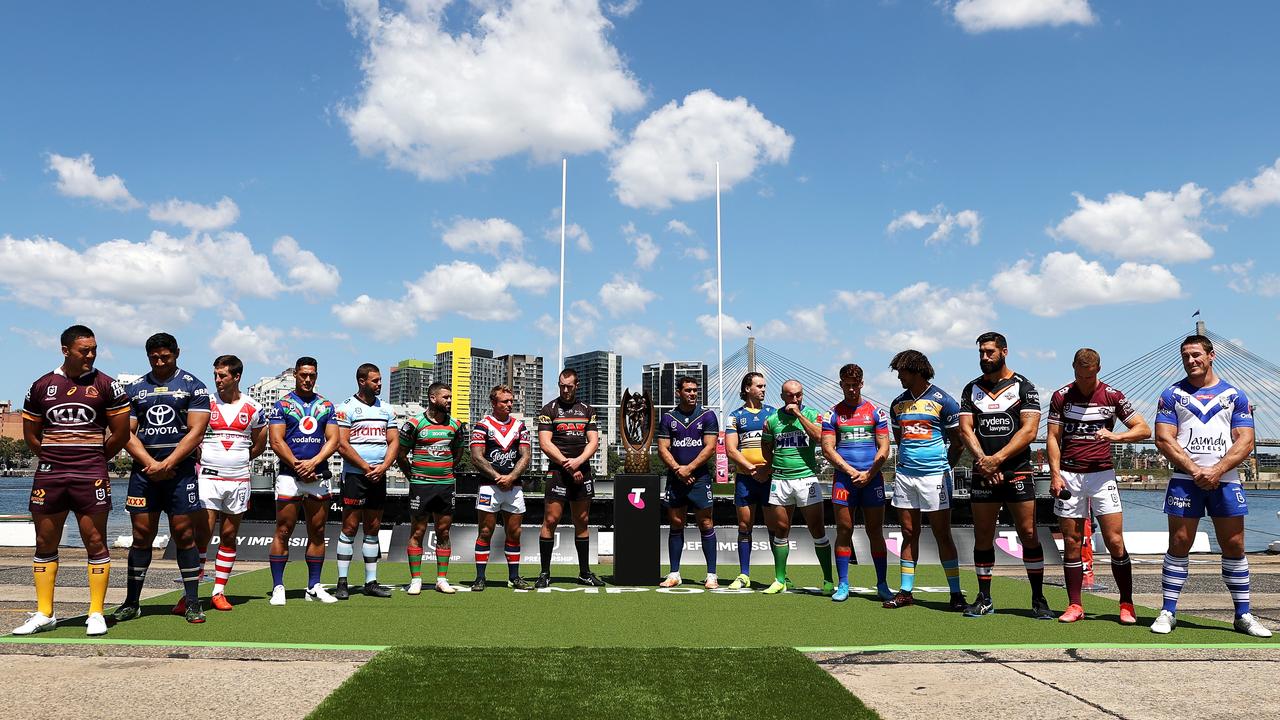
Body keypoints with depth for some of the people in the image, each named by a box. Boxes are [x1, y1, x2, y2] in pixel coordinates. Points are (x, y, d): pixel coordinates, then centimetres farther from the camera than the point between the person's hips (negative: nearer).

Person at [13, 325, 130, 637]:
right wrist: (53, 459, 11)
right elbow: (30, 434, 16)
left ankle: (96, 614, 6)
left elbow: (121, 434, 3)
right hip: (48, 476, 3)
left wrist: (94, 458, 9)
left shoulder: (106, 385, 0)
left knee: (95, 543, -1)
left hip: (91, 477, -3)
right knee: (45, 544, 8)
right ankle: (44, 614, 19)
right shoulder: (41, 386, 8)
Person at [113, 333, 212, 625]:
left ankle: (192, 602, 4)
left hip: (180, 470, -3)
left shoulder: (193, 386, 2)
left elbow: (196, 431, -5)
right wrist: (150, 463, -8)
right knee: (142, 535, 5)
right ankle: (131, 602, 13)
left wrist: (166, 465, -12)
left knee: (184, 535, -1)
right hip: (144, 470, 3)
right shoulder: (134, 388, 12)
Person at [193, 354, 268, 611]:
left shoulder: (253, 408, 5)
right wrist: (205, 462, 2)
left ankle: (219, 592, 15)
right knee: (201, 535, -8)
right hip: (208, 478, -2)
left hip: (239, 481, 2)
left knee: (229, 537, 7)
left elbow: (260, 445, 17)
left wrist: (239, 461, 10)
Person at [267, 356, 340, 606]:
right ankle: (278, 587, 3)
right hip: (289, 475, -3)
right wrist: (298, 466, -12)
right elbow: (276, 441, -4)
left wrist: (313, 463, -11)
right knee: (283, 532, -3)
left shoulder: (326, 406, 12)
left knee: (317, 532, 7)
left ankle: (314, 586, 14)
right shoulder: (282, 405, 4)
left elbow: (333, 439, 4)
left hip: (319, 476, 3)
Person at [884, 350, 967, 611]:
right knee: (909, 534, 8)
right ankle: (905, 591, 13)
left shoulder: (943, 401, -4)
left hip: (934, 475, -5)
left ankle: (956, 593, 4)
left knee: (942, 535, -3)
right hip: (904, 475, 5)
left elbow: (957, 443, 2)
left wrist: (943, 468, 6)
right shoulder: (898, 404, 12)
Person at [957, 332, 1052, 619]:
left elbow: (1029, 431, -7)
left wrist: (997, 459, -15)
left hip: (1017, 471, -3)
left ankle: (1038, 599, 6)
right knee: (982, 537, 5)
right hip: (983, 474, 3)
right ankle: (984, 599, 13)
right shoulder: (972, 389, 12)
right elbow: (965, 429, 4)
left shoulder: (1023, 387, 2)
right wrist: (983, 460, -12)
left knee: (1028, 534, -4)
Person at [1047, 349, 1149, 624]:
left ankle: (1127, 605, 5)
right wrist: (1055, 474, -6)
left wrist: (1115, 436, -15)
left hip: (1102, 474, -1)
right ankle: (1074, 605, 10)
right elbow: (1053, 438, 4)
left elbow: (1144, 429, 4)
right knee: (1072, 542, 3)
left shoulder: (1113, 396, 3)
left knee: (1115, 542, -5)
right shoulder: (1061, 397, 4)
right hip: (1068, 476, 1)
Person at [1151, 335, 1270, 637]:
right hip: (1184, 480, -1)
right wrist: (1195, 470, -12)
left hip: (1225, 480, 1)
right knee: (1179, 544, -2)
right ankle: (1168, 612, 4)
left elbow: (1246, 441, 2)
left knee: (1234, 546, 4)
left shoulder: (1234, 395, 9)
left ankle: (1243, 614, 14)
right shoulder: (1172, 394, 7)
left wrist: (1217, 470, -12)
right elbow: (1163, 439, -1)